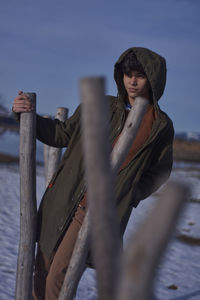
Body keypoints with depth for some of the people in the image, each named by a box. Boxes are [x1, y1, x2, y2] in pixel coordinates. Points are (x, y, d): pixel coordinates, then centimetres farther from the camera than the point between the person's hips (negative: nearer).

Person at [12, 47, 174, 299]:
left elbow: (159, 172, 11)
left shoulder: (161, 126, 2)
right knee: (43, 269, 10)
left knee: (59, 276, -13)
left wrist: (129, 195, -5)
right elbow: (63, 134, 13)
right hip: (63, 199, 4)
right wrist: (28, 116, 0)